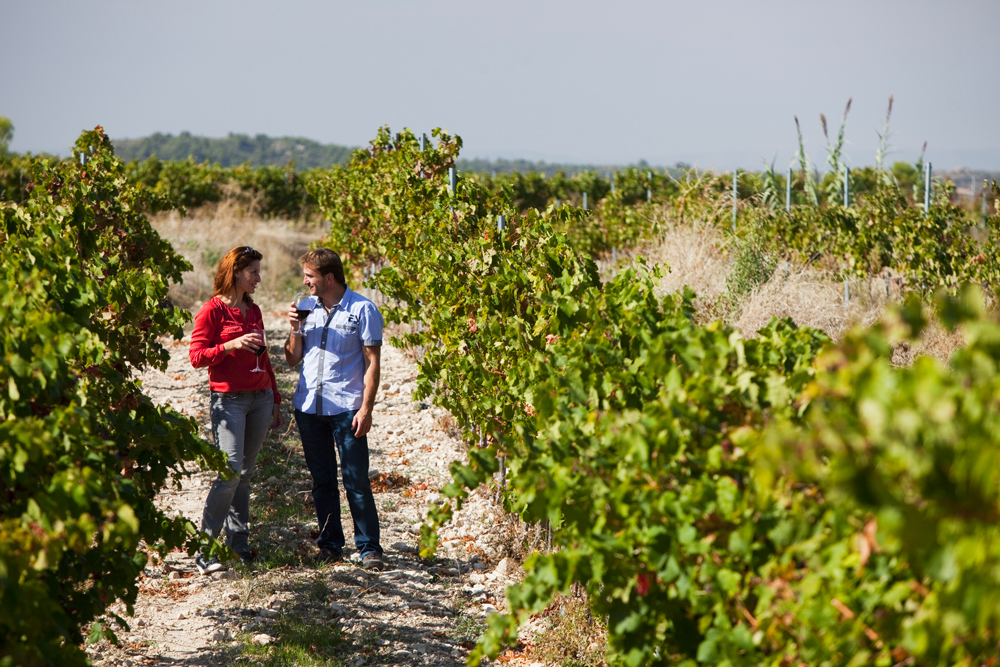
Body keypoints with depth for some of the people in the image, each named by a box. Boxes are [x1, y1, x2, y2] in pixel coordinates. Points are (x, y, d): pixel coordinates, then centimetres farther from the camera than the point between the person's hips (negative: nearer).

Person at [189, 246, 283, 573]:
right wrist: (231, 345, -20)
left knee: (246, 473, 7)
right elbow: (196, 356, -7)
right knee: (231, 470, -15)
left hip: (260, 398, 7)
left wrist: (275, 401, 23)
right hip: (229, 399, -6)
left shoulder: (253, 310, 16)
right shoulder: (213, 309, -4)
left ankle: (238, 543, 13)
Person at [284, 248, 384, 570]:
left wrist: (366, 408, -12)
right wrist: (295, 328, -2)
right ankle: (330, 544, 19)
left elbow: (372, 362, -5)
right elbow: (293, 359, 15)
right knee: (321, 480, 10)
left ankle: (369, 547, 2)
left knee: (356, 481, -5)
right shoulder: (306, 308, 12)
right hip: (308, 406, 5)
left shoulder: (362, 309, -3)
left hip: (346, 407, -5)